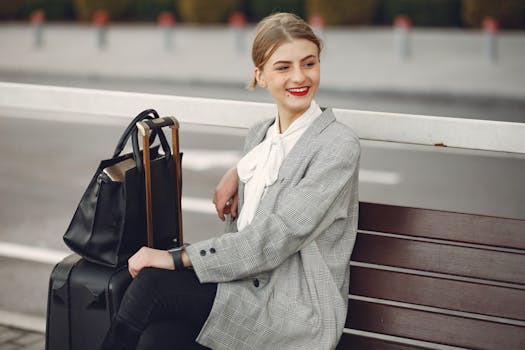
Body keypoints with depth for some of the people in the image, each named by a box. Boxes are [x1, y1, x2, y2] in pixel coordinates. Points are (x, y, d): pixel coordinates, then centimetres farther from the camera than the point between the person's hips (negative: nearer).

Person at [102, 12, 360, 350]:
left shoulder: (340, 145, -10)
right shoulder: (258, 135, 14)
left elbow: (276, 237, -18)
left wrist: (178, 258, -20)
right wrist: (237, 173, 9)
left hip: (298, 311, -6)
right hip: (249, 287, 6)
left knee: (153, 281, -22)